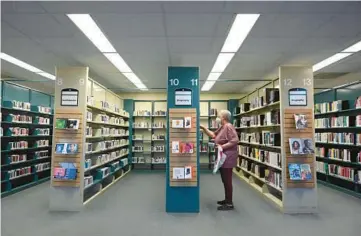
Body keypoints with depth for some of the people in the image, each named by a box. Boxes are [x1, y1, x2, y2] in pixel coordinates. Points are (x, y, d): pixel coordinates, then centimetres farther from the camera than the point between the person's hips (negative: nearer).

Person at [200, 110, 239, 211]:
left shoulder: (228, 127, -17)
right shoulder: (222, 127, 14)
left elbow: (235, 140, -24)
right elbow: (213, 135, 18)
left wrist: (222, 146, -23)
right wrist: (203, 128, 13)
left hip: (228, 157, -11)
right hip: (223, 156, 11)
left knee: (227, 180, -2)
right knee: (224, 180, 18)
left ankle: (230, 204, 8)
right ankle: (227, 200, 30)